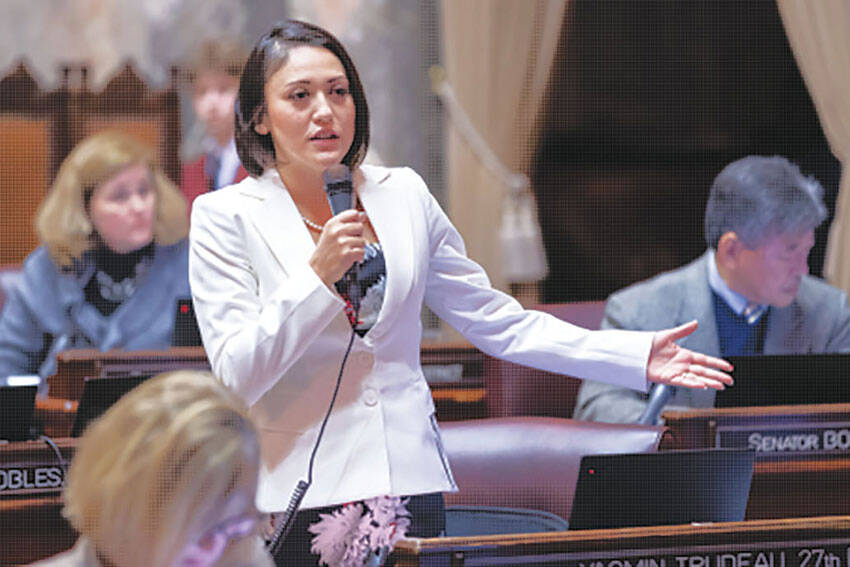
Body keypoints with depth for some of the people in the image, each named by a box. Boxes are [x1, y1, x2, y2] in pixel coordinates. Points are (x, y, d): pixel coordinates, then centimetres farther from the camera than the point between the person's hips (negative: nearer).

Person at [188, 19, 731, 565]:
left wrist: (637, 356, 5)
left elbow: (498, 322, 12)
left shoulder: (403, 195, 8)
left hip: (410, 484, 3)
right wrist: (318, 275, -18)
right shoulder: (226, 217, -2)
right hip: (296, 496, -3)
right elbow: (236, 377, -9)